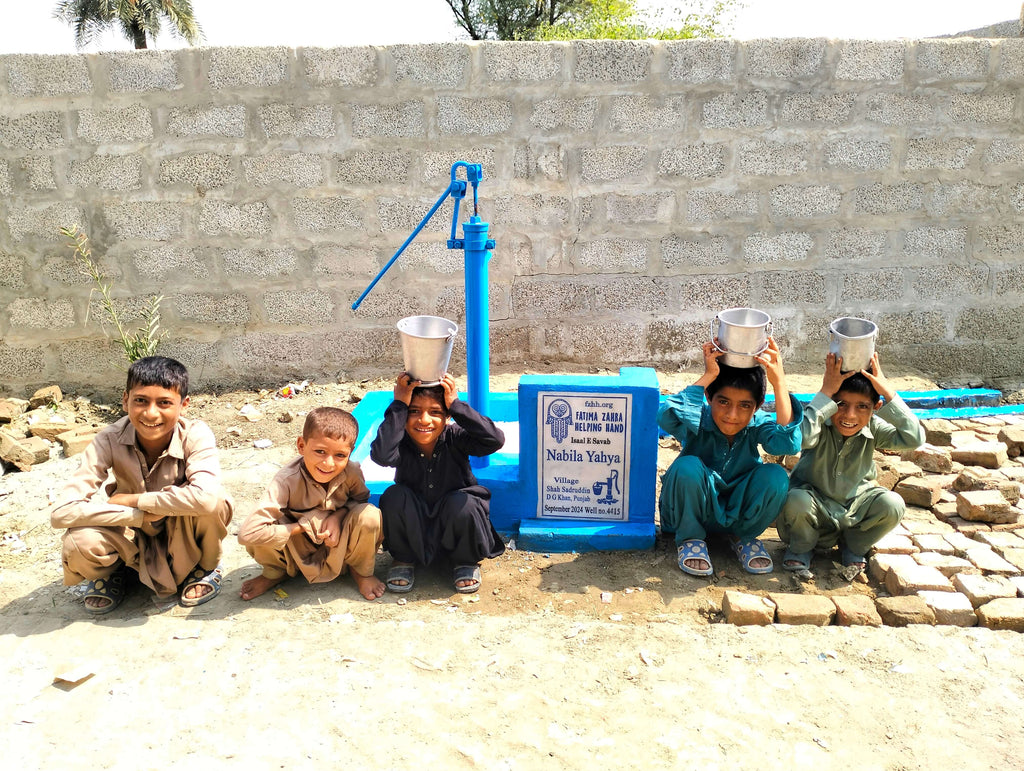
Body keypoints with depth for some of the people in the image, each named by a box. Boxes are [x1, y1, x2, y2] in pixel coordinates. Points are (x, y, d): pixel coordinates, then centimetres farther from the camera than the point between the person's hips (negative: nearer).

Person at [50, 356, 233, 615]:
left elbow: (205, 497, -46)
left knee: (214, 502, -34)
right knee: (79, 543, -30)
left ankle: (206, 565, 0)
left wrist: (133, 499, -32)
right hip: (134, 533, 1)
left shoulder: (196, 435, -26)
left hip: (183, 535, -1)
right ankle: (112, 570, 8)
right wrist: (140, 515, -33)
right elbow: (61, 512, -29)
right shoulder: (110, 440, -22)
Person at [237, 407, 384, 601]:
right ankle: (275, 572, 7)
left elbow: (360, 498, 1)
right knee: (257, 538, -31)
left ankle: (361, 571, 4)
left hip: (339, 546, 1)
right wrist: (302, 527, -31)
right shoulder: (287, 481, -33)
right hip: (298, 549, -1)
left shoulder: (351, 472, -25)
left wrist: (339, 515, -22)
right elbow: (247, 533, -40)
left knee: (370, 515, -29)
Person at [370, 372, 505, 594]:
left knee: (461, 502, -32)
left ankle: (467, 561, 0)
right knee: (395, 496, -27)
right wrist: (398, 406, -34)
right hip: (413, 529, 0)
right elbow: (381, 455, -41)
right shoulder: (401, 444, -17)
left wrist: (457, 405, -33)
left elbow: (495, 440, -34)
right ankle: (403, 559, 0)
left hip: (454, 526, 0)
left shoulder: (454, 438, -17)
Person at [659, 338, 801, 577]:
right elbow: (667, 417, -45)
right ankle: (690, 538, -6)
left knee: (775, 477, -24)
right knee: (687, 467, -34)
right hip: (692, 511, -2)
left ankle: (743, 536, 4)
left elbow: (789, 443, -37)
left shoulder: (757, 425, -14)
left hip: (737, 512, 3)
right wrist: (707, 376, -40)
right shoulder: (698, 419, -21)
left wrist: (779, 382, -40)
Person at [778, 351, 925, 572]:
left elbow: (914, 439, -29)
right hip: (816, 508, -3)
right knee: (797, 500, -35)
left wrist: (888, 392, -31)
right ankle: (801, 547, 1)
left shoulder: (873, 428, -12)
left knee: (892, 505, -23)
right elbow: (802, 437, -47)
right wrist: (825, 392, -40)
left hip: (854, 507, 3)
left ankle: (854, 548, 7)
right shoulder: (820, 423, -22)